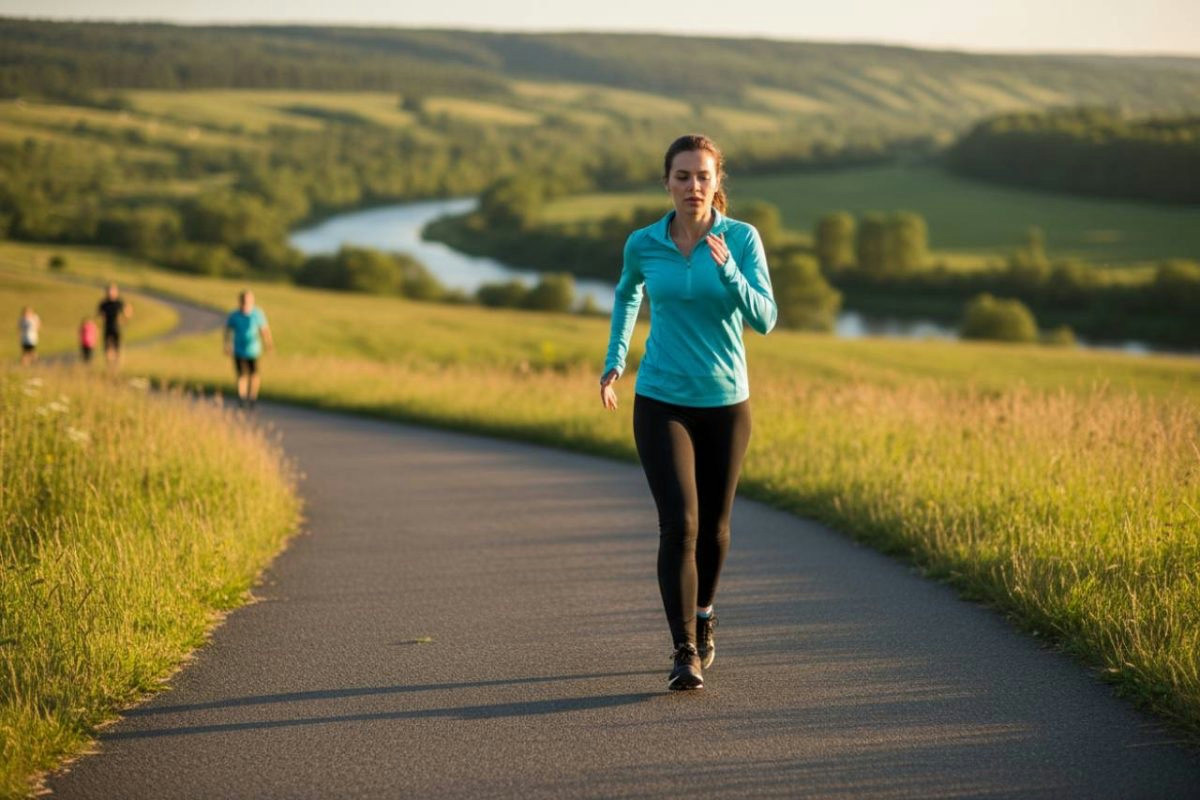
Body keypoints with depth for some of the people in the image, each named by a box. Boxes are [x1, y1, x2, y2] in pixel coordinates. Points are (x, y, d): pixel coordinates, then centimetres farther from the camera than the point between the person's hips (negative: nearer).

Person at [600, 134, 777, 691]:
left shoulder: (742, 238, -7)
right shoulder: (643, 244, -3)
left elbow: (764, 320, -14)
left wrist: (727, 269, -28)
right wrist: (614, 361, 16)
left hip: (726, 402, 1)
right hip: (661, 404, -1)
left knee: (713, 526, 14)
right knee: (680, 524, -17)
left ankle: (702, 615, 43)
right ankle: (685, 655, -14)